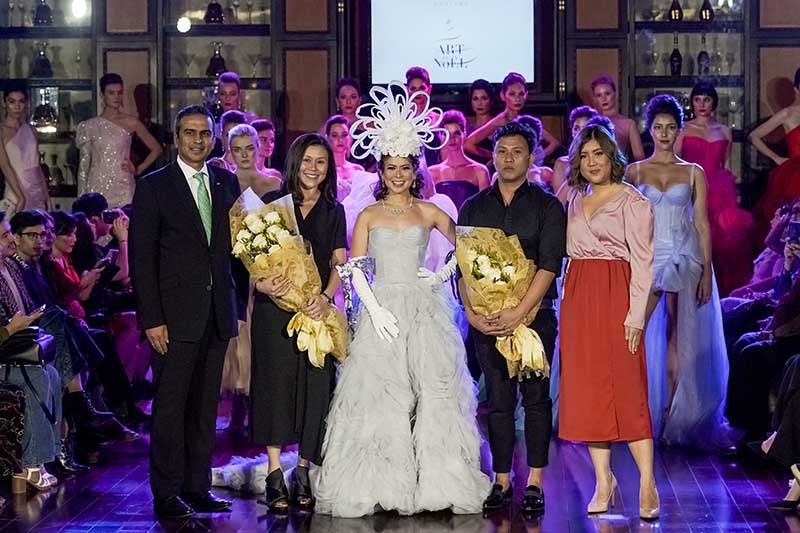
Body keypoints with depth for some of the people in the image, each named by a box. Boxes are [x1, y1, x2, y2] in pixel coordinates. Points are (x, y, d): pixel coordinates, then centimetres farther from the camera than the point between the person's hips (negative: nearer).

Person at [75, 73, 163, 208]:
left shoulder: (131, 122, 5)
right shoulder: (90, 126, 8)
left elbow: (157, 149, 12)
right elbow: (83, 166, 9)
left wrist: (138, 170, 4)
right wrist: (81, 197, 3)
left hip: (123, 188, -1)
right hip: (97, 188, 1)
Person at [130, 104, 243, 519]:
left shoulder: (226, 183, 12)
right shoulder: (154, 186, -2)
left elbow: (235, 245, 15)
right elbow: (141, 258, -5)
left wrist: (236, 305, 7)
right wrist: (151, 319, -12)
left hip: (217, 314, 4)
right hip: (176, 314, -4)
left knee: (205, 407, 9)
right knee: (170, 407, -2)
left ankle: (198, 488, 15)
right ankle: (166, 495, 4)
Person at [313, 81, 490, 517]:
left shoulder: (428, 212, 10)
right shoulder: (368, 215, 8)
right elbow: (355, 268, 2)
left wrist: (445, 273, 2)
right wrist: (374, 309, -9)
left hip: (422, 308, 0)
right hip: (382, 309, 0)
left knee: (431, 391, -5)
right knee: (378, 394, -6)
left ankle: (432, 481, -1)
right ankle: (381, 485, -3)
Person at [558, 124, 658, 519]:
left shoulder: (632, 201, -2)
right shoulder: (574, 199, 16)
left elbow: (643, 262, -7)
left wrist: (636, 315, -14)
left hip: (615, 297, -6)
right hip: (577, 298, 6)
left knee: (626, 388, -11)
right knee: (586, 390, 3)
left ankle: (647, 484, -10)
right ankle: (603, 481, 9)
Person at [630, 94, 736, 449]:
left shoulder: (694, 173, 8)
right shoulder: (634, 172, 8)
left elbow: (702, 225, 5)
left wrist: (707, 272, -2)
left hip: (684, 260, 0)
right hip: (646, 258, 0)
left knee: (677, 340, 2)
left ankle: (672, 416, 8)